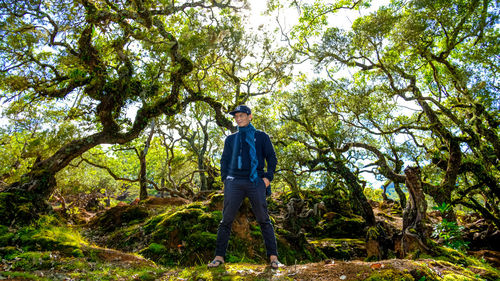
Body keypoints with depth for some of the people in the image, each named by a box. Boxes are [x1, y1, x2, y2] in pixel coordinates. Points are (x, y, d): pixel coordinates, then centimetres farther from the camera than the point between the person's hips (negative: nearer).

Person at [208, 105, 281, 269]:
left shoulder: (261, 137, 13)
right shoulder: (231, 139, 20)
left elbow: (272, 157, 10)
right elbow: (224, 160, 19)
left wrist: (268, 176, -4)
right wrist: (225, 179, 5)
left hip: (256, 182, -2)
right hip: (234, 182, 2)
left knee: (264, 220, 0)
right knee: (226, 220, 0)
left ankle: (273, 256, 8)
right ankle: (219, 256, 9)